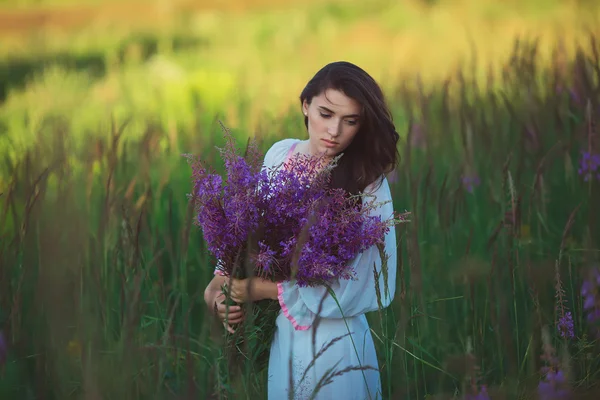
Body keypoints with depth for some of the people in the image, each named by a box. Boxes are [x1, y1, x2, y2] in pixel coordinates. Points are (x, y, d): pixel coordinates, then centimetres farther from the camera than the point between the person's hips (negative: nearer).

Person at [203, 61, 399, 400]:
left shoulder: (367, 186, -19)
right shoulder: (280, 155, -4)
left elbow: (347, 288, -20)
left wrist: (262, 289, -15)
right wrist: (220, 281, -4)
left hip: (333, 342, -5)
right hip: (283, 334, 5)